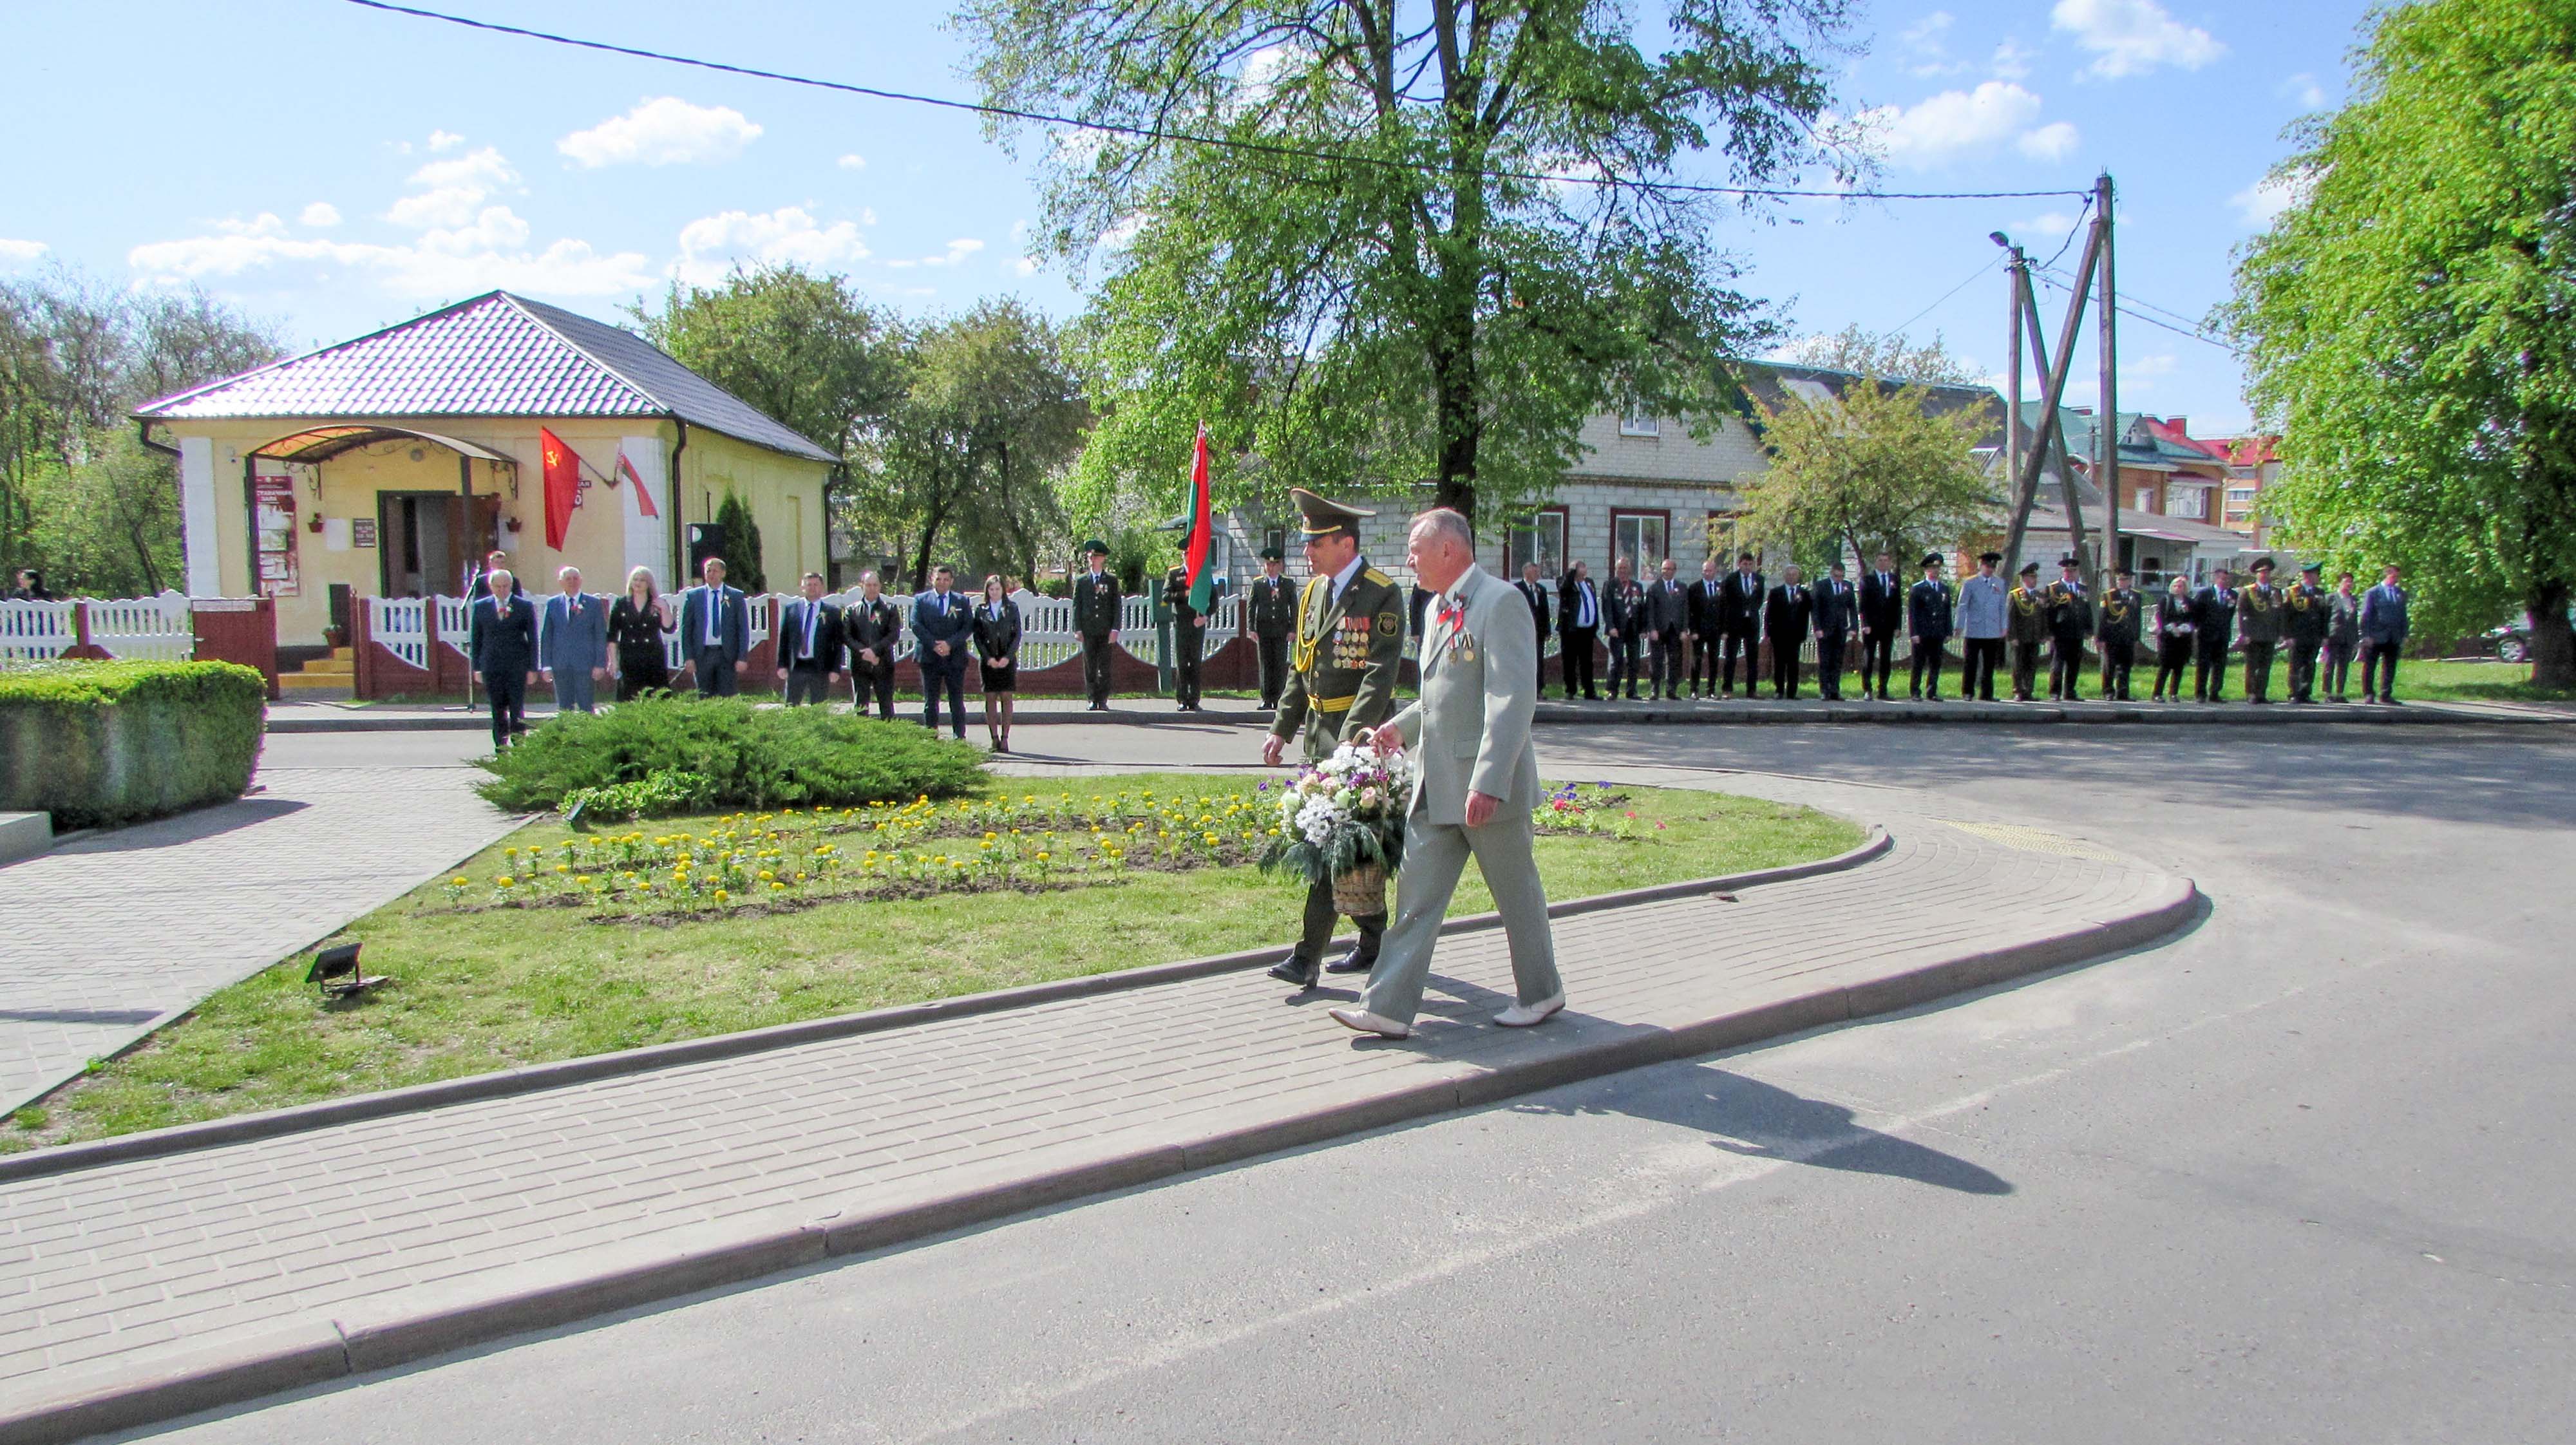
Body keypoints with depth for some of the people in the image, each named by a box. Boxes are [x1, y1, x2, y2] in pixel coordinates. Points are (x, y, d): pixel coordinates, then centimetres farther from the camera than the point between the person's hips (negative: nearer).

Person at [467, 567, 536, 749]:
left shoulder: (525, 607, 2)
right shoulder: (481, 607, 8)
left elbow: (533, 639, 2)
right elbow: (475, 638, 11)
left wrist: (532, 668, -2)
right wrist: (477, 667, 5)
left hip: (517, 666, -2)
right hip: (491, 665, 2)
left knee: (517, 709, -3)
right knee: (498, 710, 5)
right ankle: (501, 747, 10)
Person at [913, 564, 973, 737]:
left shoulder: (962, 602, 9)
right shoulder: (921, 600, 8)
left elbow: (968, 627, -1)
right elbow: (916, 625, -3)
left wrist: (950, 643, -14)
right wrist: (934, 645, -14)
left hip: (955, 657, 0)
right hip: (929, 657, 0)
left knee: (957, 702, 1)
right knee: (930, 701, 3)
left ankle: (960, 737, 4)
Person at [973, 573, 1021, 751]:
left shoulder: (1012, 608, 6)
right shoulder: (981, 610, 7)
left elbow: (1017, 634, 2)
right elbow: (977, 637, 3)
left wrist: (1008, 657, -8)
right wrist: (988, 658, -8)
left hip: (1007, 660, -1)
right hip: (988, 660, 1)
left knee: (1007, 698, -4)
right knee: (990, 698, 0)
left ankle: (1005, 738, -2)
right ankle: (994, 738, 3)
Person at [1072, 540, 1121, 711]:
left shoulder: (1112, 580, 8)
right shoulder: (1081, 581, 10)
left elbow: (1117, 606, 5)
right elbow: (1076, 606, 8)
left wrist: (1115, 629, -5)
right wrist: (1077, 629, -1)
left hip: (1106, 630, -1)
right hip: (1088, 630, 1)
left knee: (1104, 666, -1)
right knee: (1090, 666, 0)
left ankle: (1103, 700, 3)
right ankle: (1093, 699, 5)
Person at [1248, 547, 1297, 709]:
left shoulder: (1288, 584, 6)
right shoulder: (1257, 583, 7)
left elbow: (1294, 608, 6)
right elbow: (1250, 606, 5)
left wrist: (1293, 629, -3)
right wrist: (1252, 629, -3)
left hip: (1282, 630, 0)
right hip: (1263, 630, 0)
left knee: (1280, 665, -3)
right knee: (1265, 665, 1)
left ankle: (1277, 699, 2)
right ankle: (1266, 699, 5)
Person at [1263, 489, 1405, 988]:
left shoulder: (1382, 596, -11)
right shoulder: (1312, 592, 12)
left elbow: (1380, 675, -18)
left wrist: (1349, 741, -26)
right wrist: (1281, 730, 13)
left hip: (1359, 736, -7)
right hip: (1319, 732, 8)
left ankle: (1308, 957, -7)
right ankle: (1373, 942, 26)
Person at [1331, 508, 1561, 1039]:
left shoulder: (1500, 602, -15)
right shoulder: (1438, 608, 14)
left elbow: (1512, 698, -23)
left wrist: (1488, 782, -28)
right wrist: (1401, 727, 16)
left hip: (1486, 785, -8)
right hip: (1436, 783, 8)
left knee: (1516, 892, 9)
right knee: (1416, 893, 5)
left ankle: (1541, 993, 27)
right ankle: (1389, 1007, 6)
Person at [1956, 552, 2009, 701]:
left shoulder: (2000, 583, 12)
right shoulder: (1970, 583, 1)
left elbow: (2003, 606, 14)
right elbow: (1962, 606, 1)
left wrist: (2004, 627, 9)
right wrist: (1960, 626, -5)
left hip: (1993, 632, 3)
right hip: (1973, 631, -3)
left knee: (1989, 665, 5)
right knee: (1970, 663, -2)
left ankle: (1986, 694, 10)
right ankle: (1968, 693, 6)